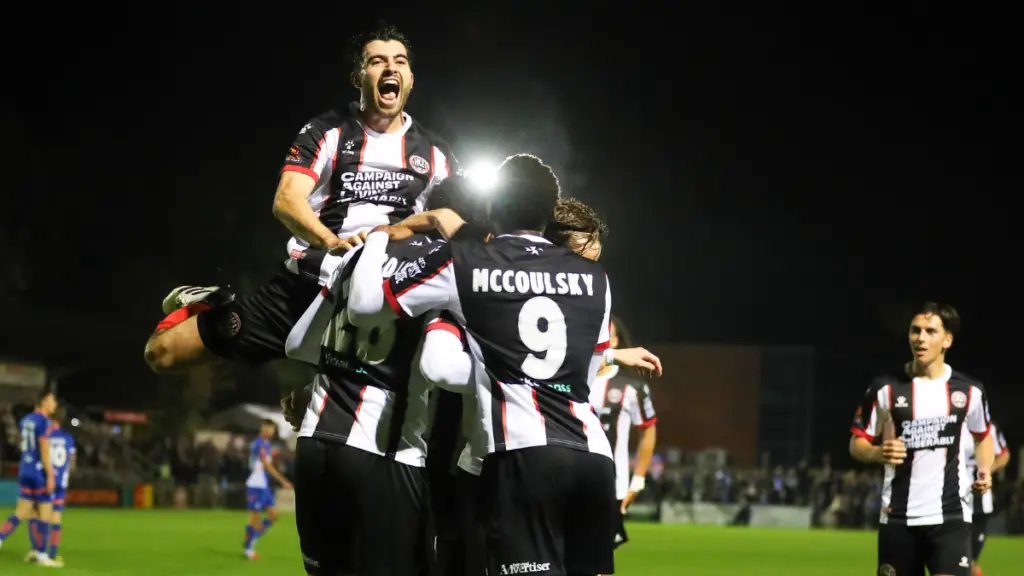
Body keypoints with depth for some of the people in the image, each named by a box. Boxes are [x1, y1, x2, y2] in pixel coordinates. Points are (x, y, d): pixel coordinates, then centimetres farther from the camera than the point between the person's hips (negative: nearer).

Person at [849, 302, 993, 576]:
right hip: (898, 516, 0)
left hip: (951, 515, 0)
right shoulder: (885, 388, -3)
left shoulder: (969, 390, 3)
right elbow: (857, 443, 4)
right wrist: (878, 453, -19)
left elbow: (983, 436, 21)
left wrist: (985, 472, 2)